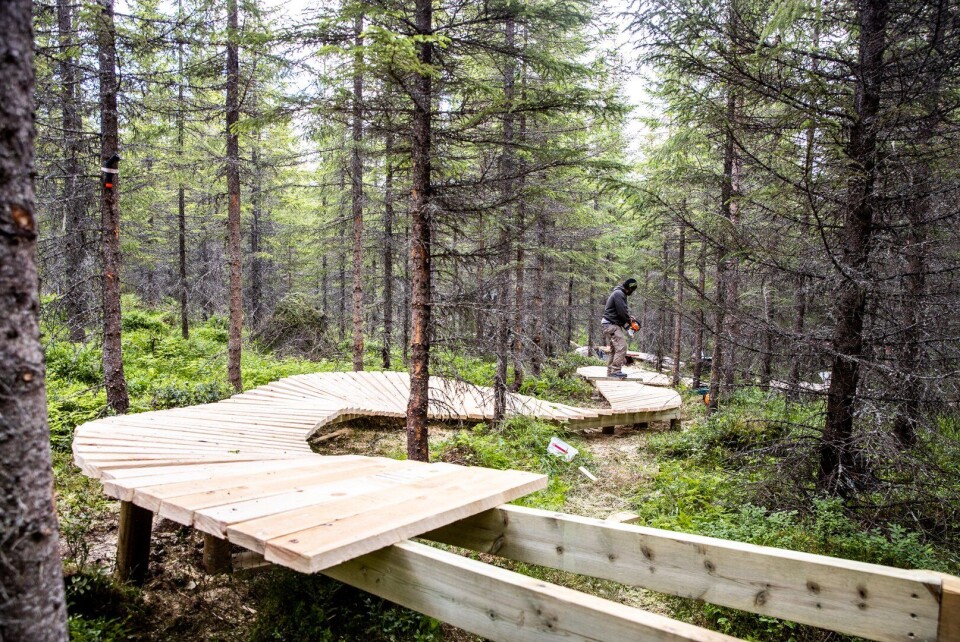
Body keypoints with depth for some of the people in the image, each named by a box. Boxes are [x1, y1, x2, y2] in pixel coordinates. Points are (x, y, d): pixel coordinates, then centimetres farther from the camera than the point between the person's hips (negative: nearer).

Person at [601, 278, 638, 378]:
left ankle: (610, 371, 15)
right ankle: (616, 370, -16)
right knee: (621, 347, -15)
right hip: (612, 325, -11)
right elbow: (622, 311, -20)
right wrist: (629, 320, -3)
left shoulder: (620, 293, 19)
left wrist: (629, 316, 8)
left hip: (611, 325, 11)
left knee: (614, 349, 13)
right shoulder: (619, 294, -15)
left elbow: (623, 309, 25)